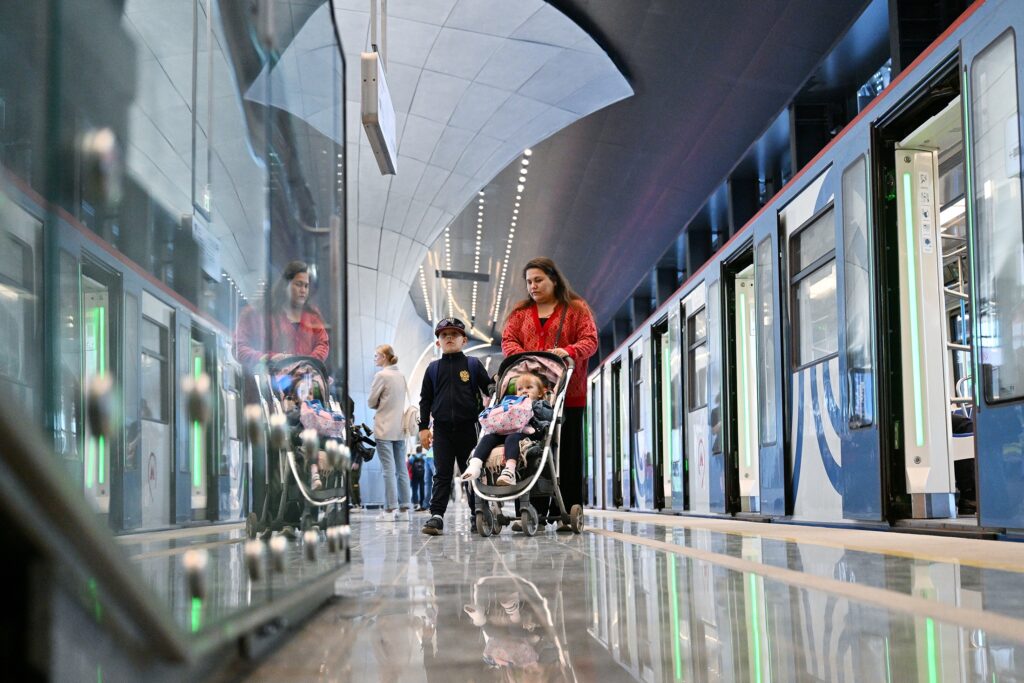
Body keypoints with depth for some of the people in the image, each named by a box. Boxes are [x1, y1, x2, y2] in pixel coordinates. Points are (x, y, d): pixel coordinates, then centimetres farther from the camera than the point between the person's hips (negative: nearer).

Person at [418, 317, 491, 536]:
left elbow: (489, 392, 6)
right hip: (442, 429, 1)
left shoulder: (473, 365, 4)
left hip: (468, 427, -1)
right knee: (442, 474, -2)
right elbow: (425, 399, 11)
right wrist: (423, 427, 5)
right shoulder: (433, 368, 10)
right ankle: (436, 516, -6)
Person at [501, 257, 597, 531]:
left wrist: (569, 351, -21)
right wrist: (522, 355, -13)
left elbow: (590, 340, 0)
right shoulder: (520, 312, 19)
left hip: (567, 393, -2)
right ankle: (535, 510, -1)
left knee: (568, 451, -1)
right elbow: (508, 340, 10)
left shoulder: (576, 308, 9)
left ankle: (568, 512, 1)